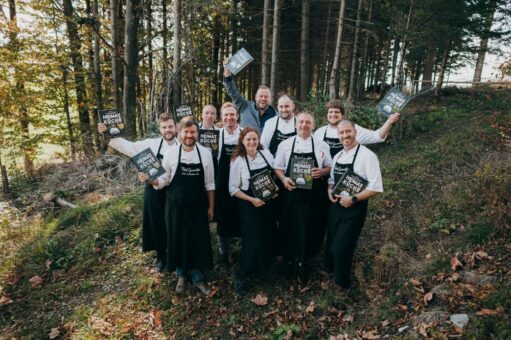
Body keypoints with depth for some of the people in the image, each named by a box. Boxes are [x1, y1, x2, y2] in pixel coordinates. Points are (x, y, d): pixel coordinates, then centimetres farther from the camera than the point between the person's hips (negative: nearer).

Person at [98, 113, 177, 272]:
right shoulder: (151, 144, -8)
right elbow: (128, 147, -10)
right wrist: (109, 135, -17)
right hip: (155, 192, 0)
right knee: (157, 224, 13)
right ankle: (161, 256, 36)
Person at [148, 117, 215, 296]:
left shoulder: (205, 153, -5)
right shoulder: (170, 153, -6)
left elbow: (209, 183, 0)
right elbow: (164, 180, 0)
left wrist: (211, 206, 2)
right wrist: (151, 180, -20)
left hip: (198, 206, 0)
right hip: (176, 206, 0)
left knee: (199, 240, 7)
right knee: (178, 240, 12)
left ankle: (198, 276, 30)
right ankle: (181, 275, 35)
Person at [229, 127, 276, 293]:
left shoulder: (266, 153, -2)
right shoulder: (238, 161, -13)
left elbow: (275, 174, 13)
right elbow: (233, 189, -10)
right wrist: (252, 199, -18)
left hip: (268, 203, 5)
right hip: (249, 206, -5)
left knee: (266, 238, 14)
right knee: (252, 241, -4)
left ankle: (263, 266, 38)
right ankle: (240, 274, 17)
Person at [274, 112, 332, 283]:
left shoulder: (321, 145, 5)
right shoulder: (285, 144, 4)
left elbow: (330, 167, 10)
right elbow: (277, 167, 7)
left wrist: (322, 172, -11)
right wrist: (283, 179, -12)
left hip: (314, 194, 0)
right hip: (291, 193, 0)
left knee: (310, 228, 4)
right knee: (291, 227, 5)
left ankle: (303, 261, 24)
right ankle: (290, 258, 28)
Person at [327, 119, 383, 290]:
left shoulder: (367, 155, -14)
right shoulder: (337, 156, 8)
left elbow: (375, 188, -18)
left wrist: (353, 199, -21)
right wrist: (330, 191, -1)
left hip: (354, 209, -7)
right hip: (335, 206, 7)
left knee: (341, 249, -4)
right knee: (331, 246, 15)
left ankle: (343, 285, 21)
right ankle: (333, 276, 42)